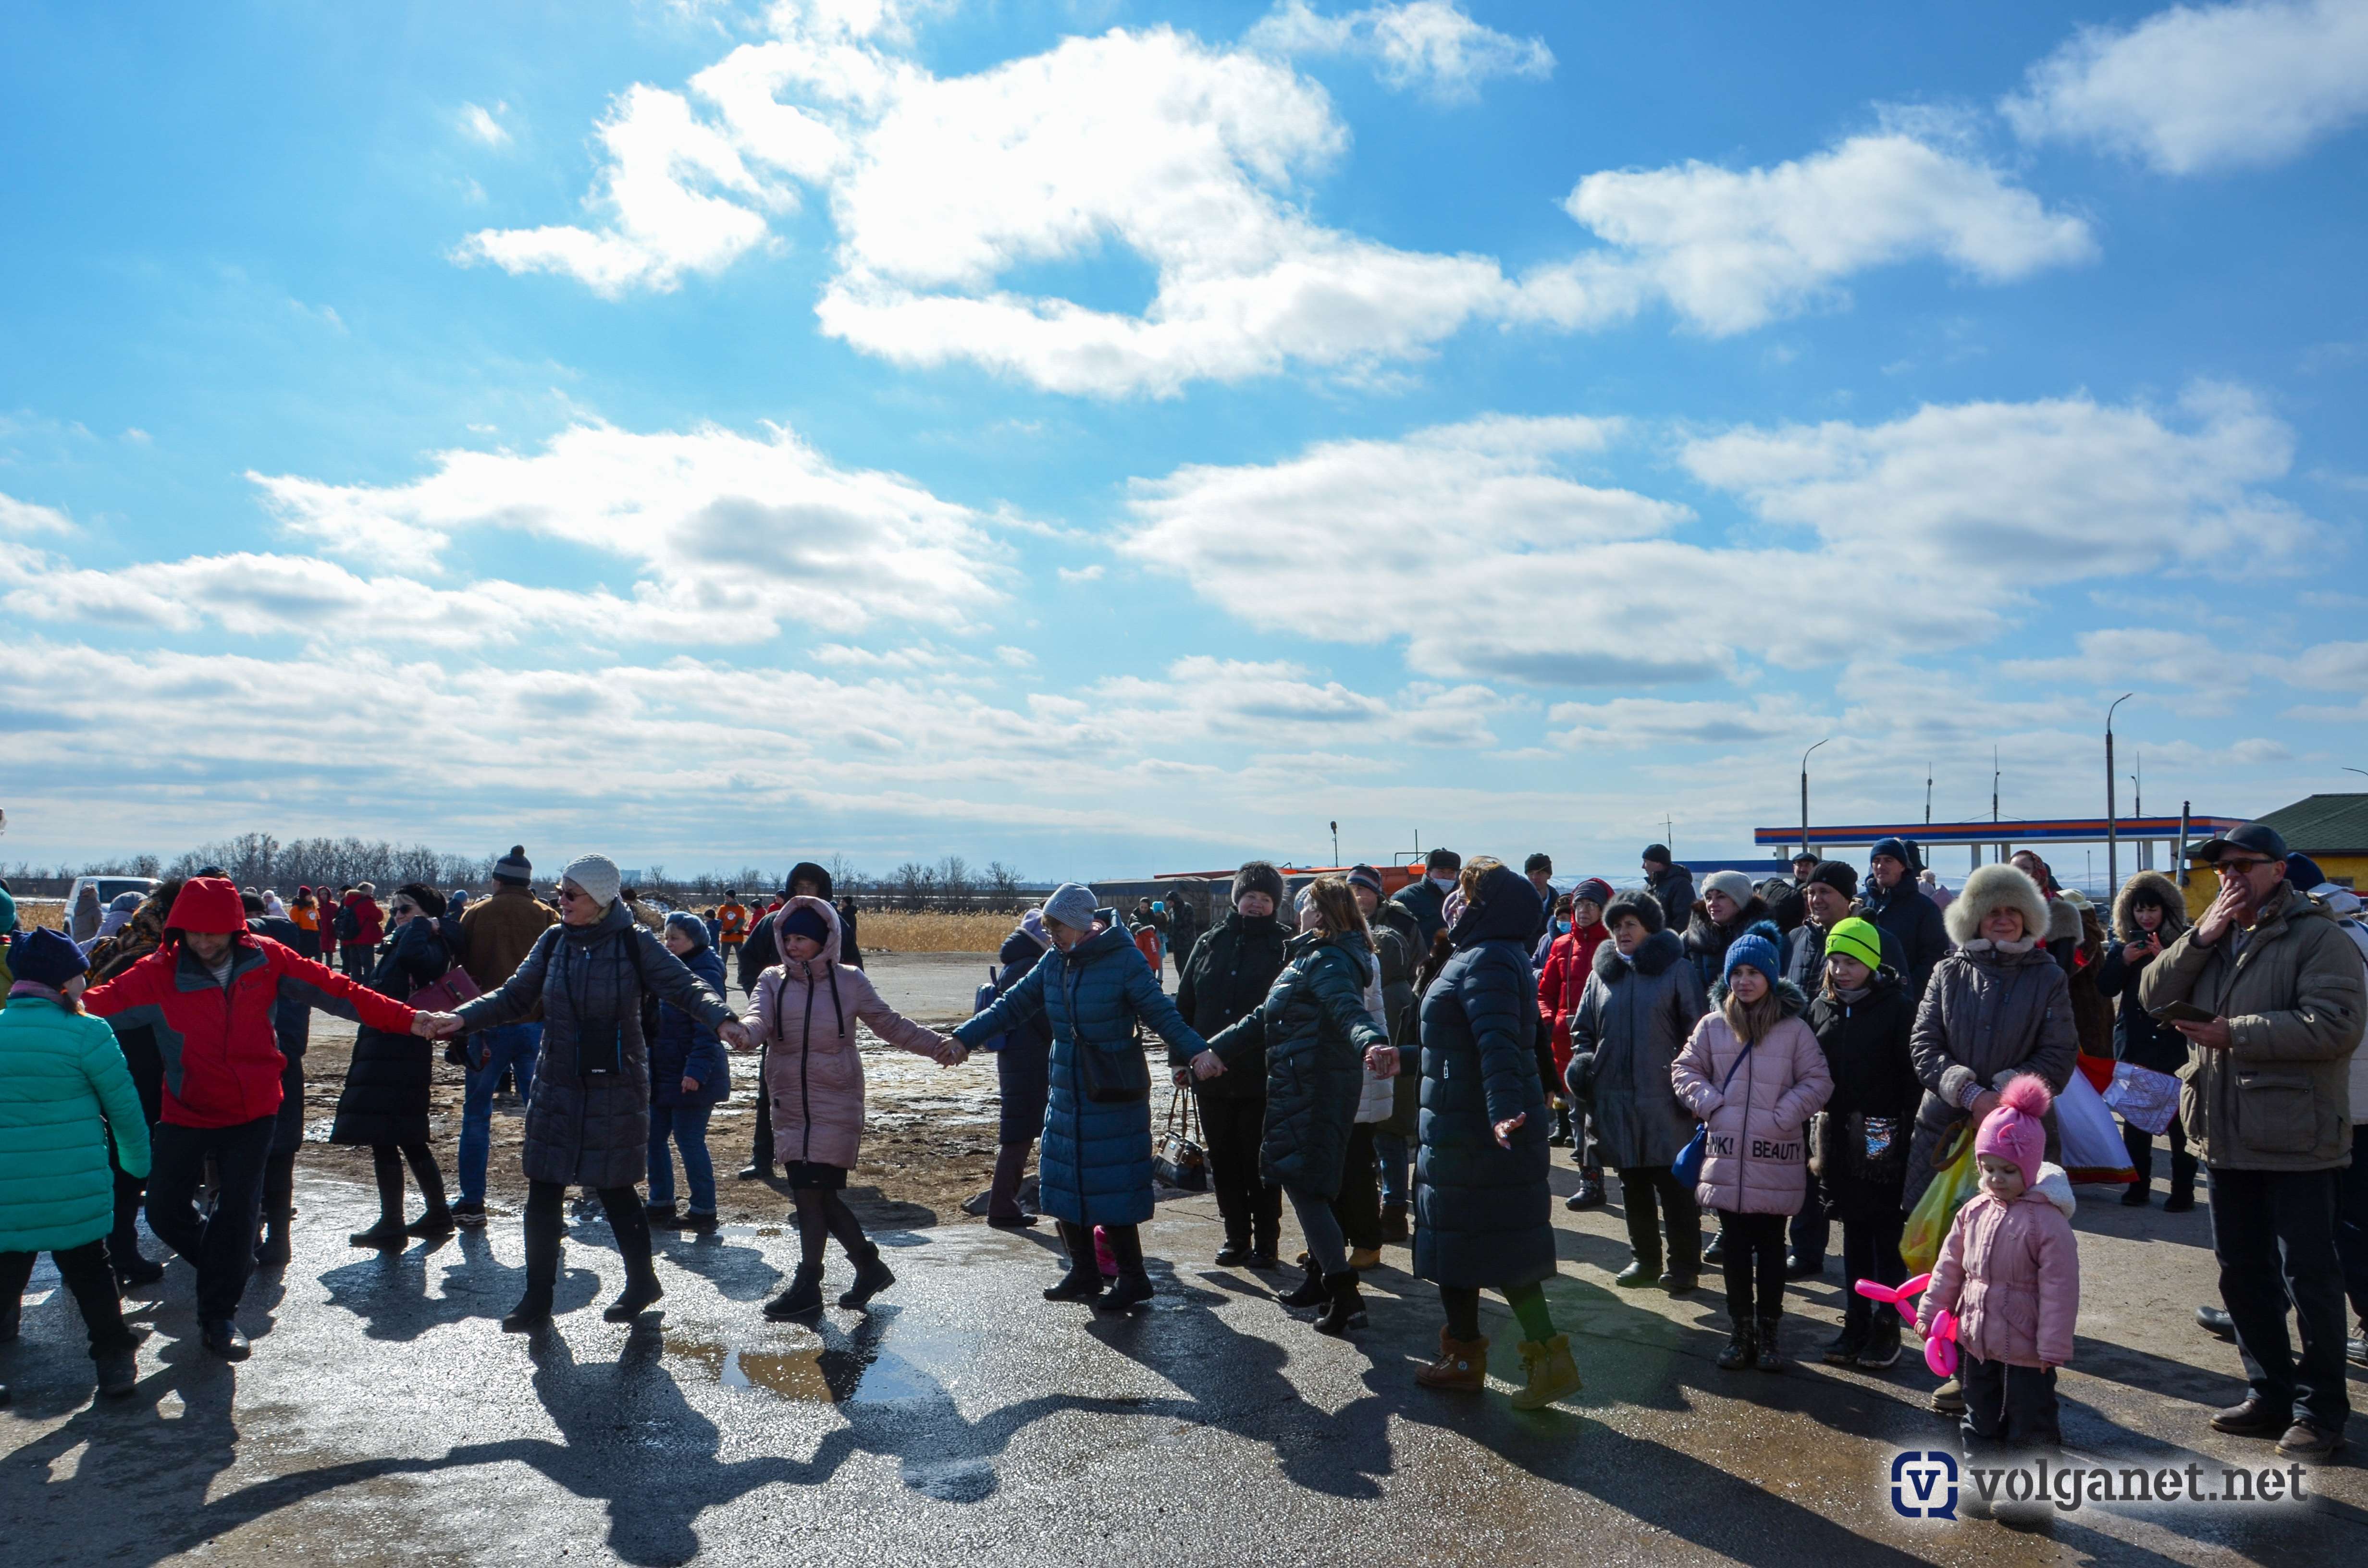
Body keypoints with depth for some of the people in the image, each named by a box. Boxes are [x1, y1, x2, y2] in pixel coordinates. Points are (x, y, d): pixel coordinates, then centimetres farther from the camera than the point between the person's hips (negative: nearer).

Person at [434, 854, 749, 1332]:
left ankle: (642, 1281, 28)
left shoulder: (634, 943, -8)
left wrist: (722, 1019, -28)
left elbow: (684, 986, -11)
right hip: (557, 1087, 4)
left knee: (614, 1188, 6)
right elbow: (515, 997, 8)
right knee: (543, 1193, 2)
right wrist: (464, 1018, -7)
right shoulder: (554, 942, 3)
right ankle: (537, 1300, 16)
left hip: (616, 1090, -3)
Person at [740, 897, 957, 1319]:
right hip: (791, 1104, 4)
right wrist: (743, 1031, -37)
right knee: (813, 1194, 5)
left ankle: (808, 1285, 6)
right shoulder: (773, 981, 7)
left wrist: (939, 1046, -5)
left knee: (814, 1193, -8)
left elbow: (891, 1025, 7)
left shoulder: (849, 982, 1)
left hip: (836, 1103, -4)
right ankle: (869, 1266, 22)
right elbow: (758, 1018, -12)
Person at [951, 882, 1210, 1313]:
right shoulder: (1055, 961, 4)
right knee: (1061, 1186, 11)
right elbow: (1012, 1004, 10)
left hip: (1113, 1098, -7)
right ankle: (1084, 1273, 26)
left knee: (1112, 1191, -4)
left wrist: (1196, 1051, -32)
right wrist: (962, 1039, 3)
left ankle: (1133, 1279, 11)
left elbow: (1163, 1014, -17)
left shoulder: (1124, 960, -14)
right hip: (1066, 1095, 7)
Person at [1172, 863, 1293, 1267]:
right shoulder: (1212, 943, 8)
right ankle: (1236, 1238, 25)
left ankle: (1265, 1242, 18)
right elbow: (1184, 1003, 11)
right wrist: (1179, 1057, 7)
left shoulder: (1286, 946, -3)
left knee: (1260, 1162, 5)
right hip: (1211, 1077, 4)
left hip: (1262, 1078, -4)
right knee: (1223, 1161, 12)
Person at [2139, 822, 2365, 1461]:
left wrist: (2233, 1034, -22)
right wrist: (2200, 937, -9)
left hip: (2297, 1141, -7)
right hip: (2228, 1138, 7)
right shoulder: (2211, 937, 13)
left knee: (2310, 1276, 2)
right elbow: (2154, 997, 3)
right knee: (2243, 1272, 15)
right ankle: (2271, 1393, 29)